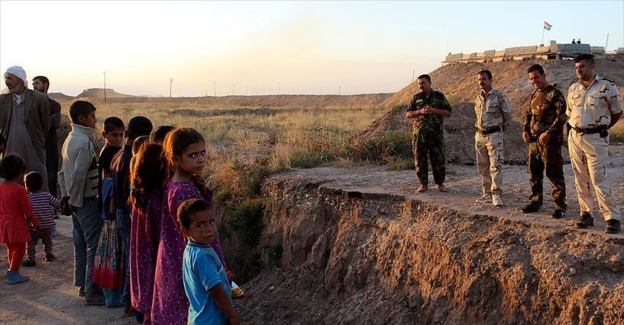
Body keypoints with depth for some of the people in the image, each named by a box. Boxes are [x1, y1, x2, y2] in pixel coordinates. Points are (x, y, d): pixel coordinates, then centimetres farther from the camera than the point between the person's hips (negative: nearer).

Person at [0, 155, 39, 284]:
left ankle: (12, 270, 32)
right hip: (16, 224, -7)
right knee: (19, 249, 4)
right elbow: (27, 209, -13)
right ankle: (13, 274, 5)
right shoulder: (19, 189, -20)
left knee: (10, 248, 21)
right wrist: (34, 222, 2)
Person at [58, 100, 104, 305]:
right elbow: (78, 176, -25)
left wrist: (67, 197, 16)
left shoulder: (70, 140, 11)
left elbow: (63, 172, 15)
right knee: (94, 245, -3)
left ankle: (82, 284, 26)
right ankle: (92, 291, 2)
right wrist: (75, 200, -13)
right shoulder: (84, 143, -19)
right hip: (87, 201, -9)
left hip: (76, 201, 9)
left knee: (81, 243, 16)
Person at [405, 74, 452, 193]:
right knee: (420, 159, 2)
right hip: (419, 133, 2)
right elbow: (408, 114, 8)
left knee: (439, 159, 0)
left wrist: (433, 110, -12)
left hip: (436, 133, -2)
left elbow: (448, 112, 3)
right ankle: (423, 184, 11)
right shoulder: (416, 98, 10)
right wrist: (420, 111, -10)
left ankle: (440, 183, 12)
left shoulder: (439, 96, 5)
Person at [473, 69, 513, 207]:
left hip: (494, 135, -6)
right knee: (483, 167, 8)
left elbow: (509, 115, 0)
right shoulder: (478, 98, 12)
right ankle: (487, 194, 15)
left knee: (495, 165, -11)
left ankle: (496, 194, -10)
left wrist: (500, 128, 8)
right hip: (479, 135, 7)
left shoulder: (499, 96, -7)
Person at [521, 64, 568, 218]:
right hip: (534, 139, 8)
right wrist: (525, 131, 9)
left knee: (554, 173, -5)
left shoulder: (555, 94, -9)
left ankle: (560, 206, 1)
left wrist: (549, 133, -21)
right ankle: (535, 202, 24)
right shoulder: (534, 94, 16)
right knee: (534, 172, 13)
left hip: (550, 140, -8)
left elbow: (561, 116, -15)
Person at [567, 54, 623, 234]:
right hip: (574, 137, 6)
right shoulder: (573, 88, 10)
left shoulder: (607, 86, -6)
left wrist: (600, 127, 4)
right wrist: (577, 128, 10)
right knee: (580, 179, 8)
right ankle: (586, 214, 17)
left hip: (596, 139, -6)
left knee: (599, 179, -9)